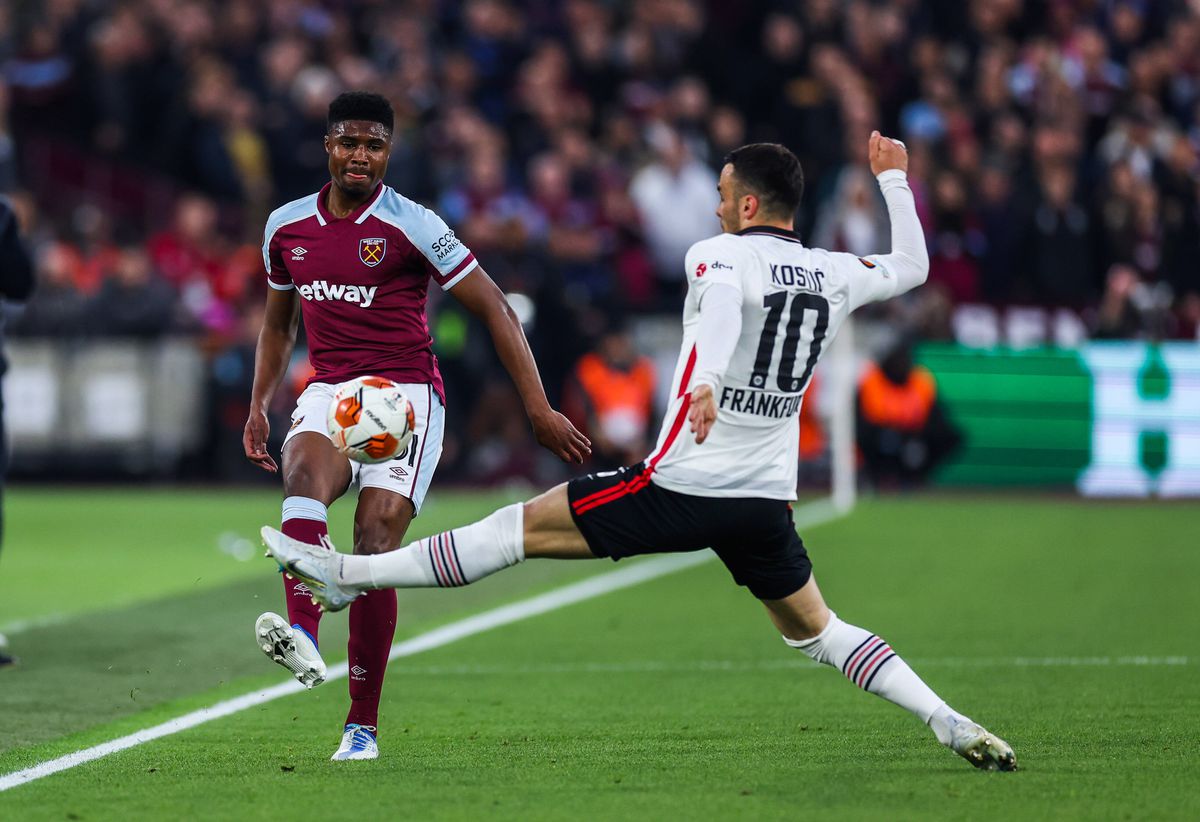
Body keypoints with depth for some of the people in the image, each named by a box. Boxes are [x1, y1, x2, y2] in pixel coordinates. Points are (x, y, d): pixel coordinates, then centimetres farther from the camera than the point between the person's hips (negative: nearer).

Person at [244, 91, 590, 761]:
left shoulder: (411, 226, -6)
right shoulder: (287, 228, 9)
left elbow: (495, 309, -4)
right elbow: (279, 324, 27)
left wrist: (539, 409, -9)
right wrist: (259, 405, 16)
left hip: (406, 396, -3)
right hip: (330, 392, 3)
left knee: (377, 539, -17)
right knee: (305, 469, -32)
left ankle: (364, 725, -8)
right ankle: (303, 636, -51)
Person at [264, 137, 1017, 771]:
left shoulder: (719, 255, -8)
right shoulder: (834, 274, 8)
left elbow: (723, 306, -32)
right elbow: (912, 266, 27)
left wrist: (704, 382, -51)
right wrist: (894, 179, 40)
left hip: (684, 485, -5)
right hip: (769, 498, 5)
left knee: (524, 527, 1)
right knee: (815, 630, 19)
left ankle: (350, 576, 3)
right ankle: (950, 723, 4)